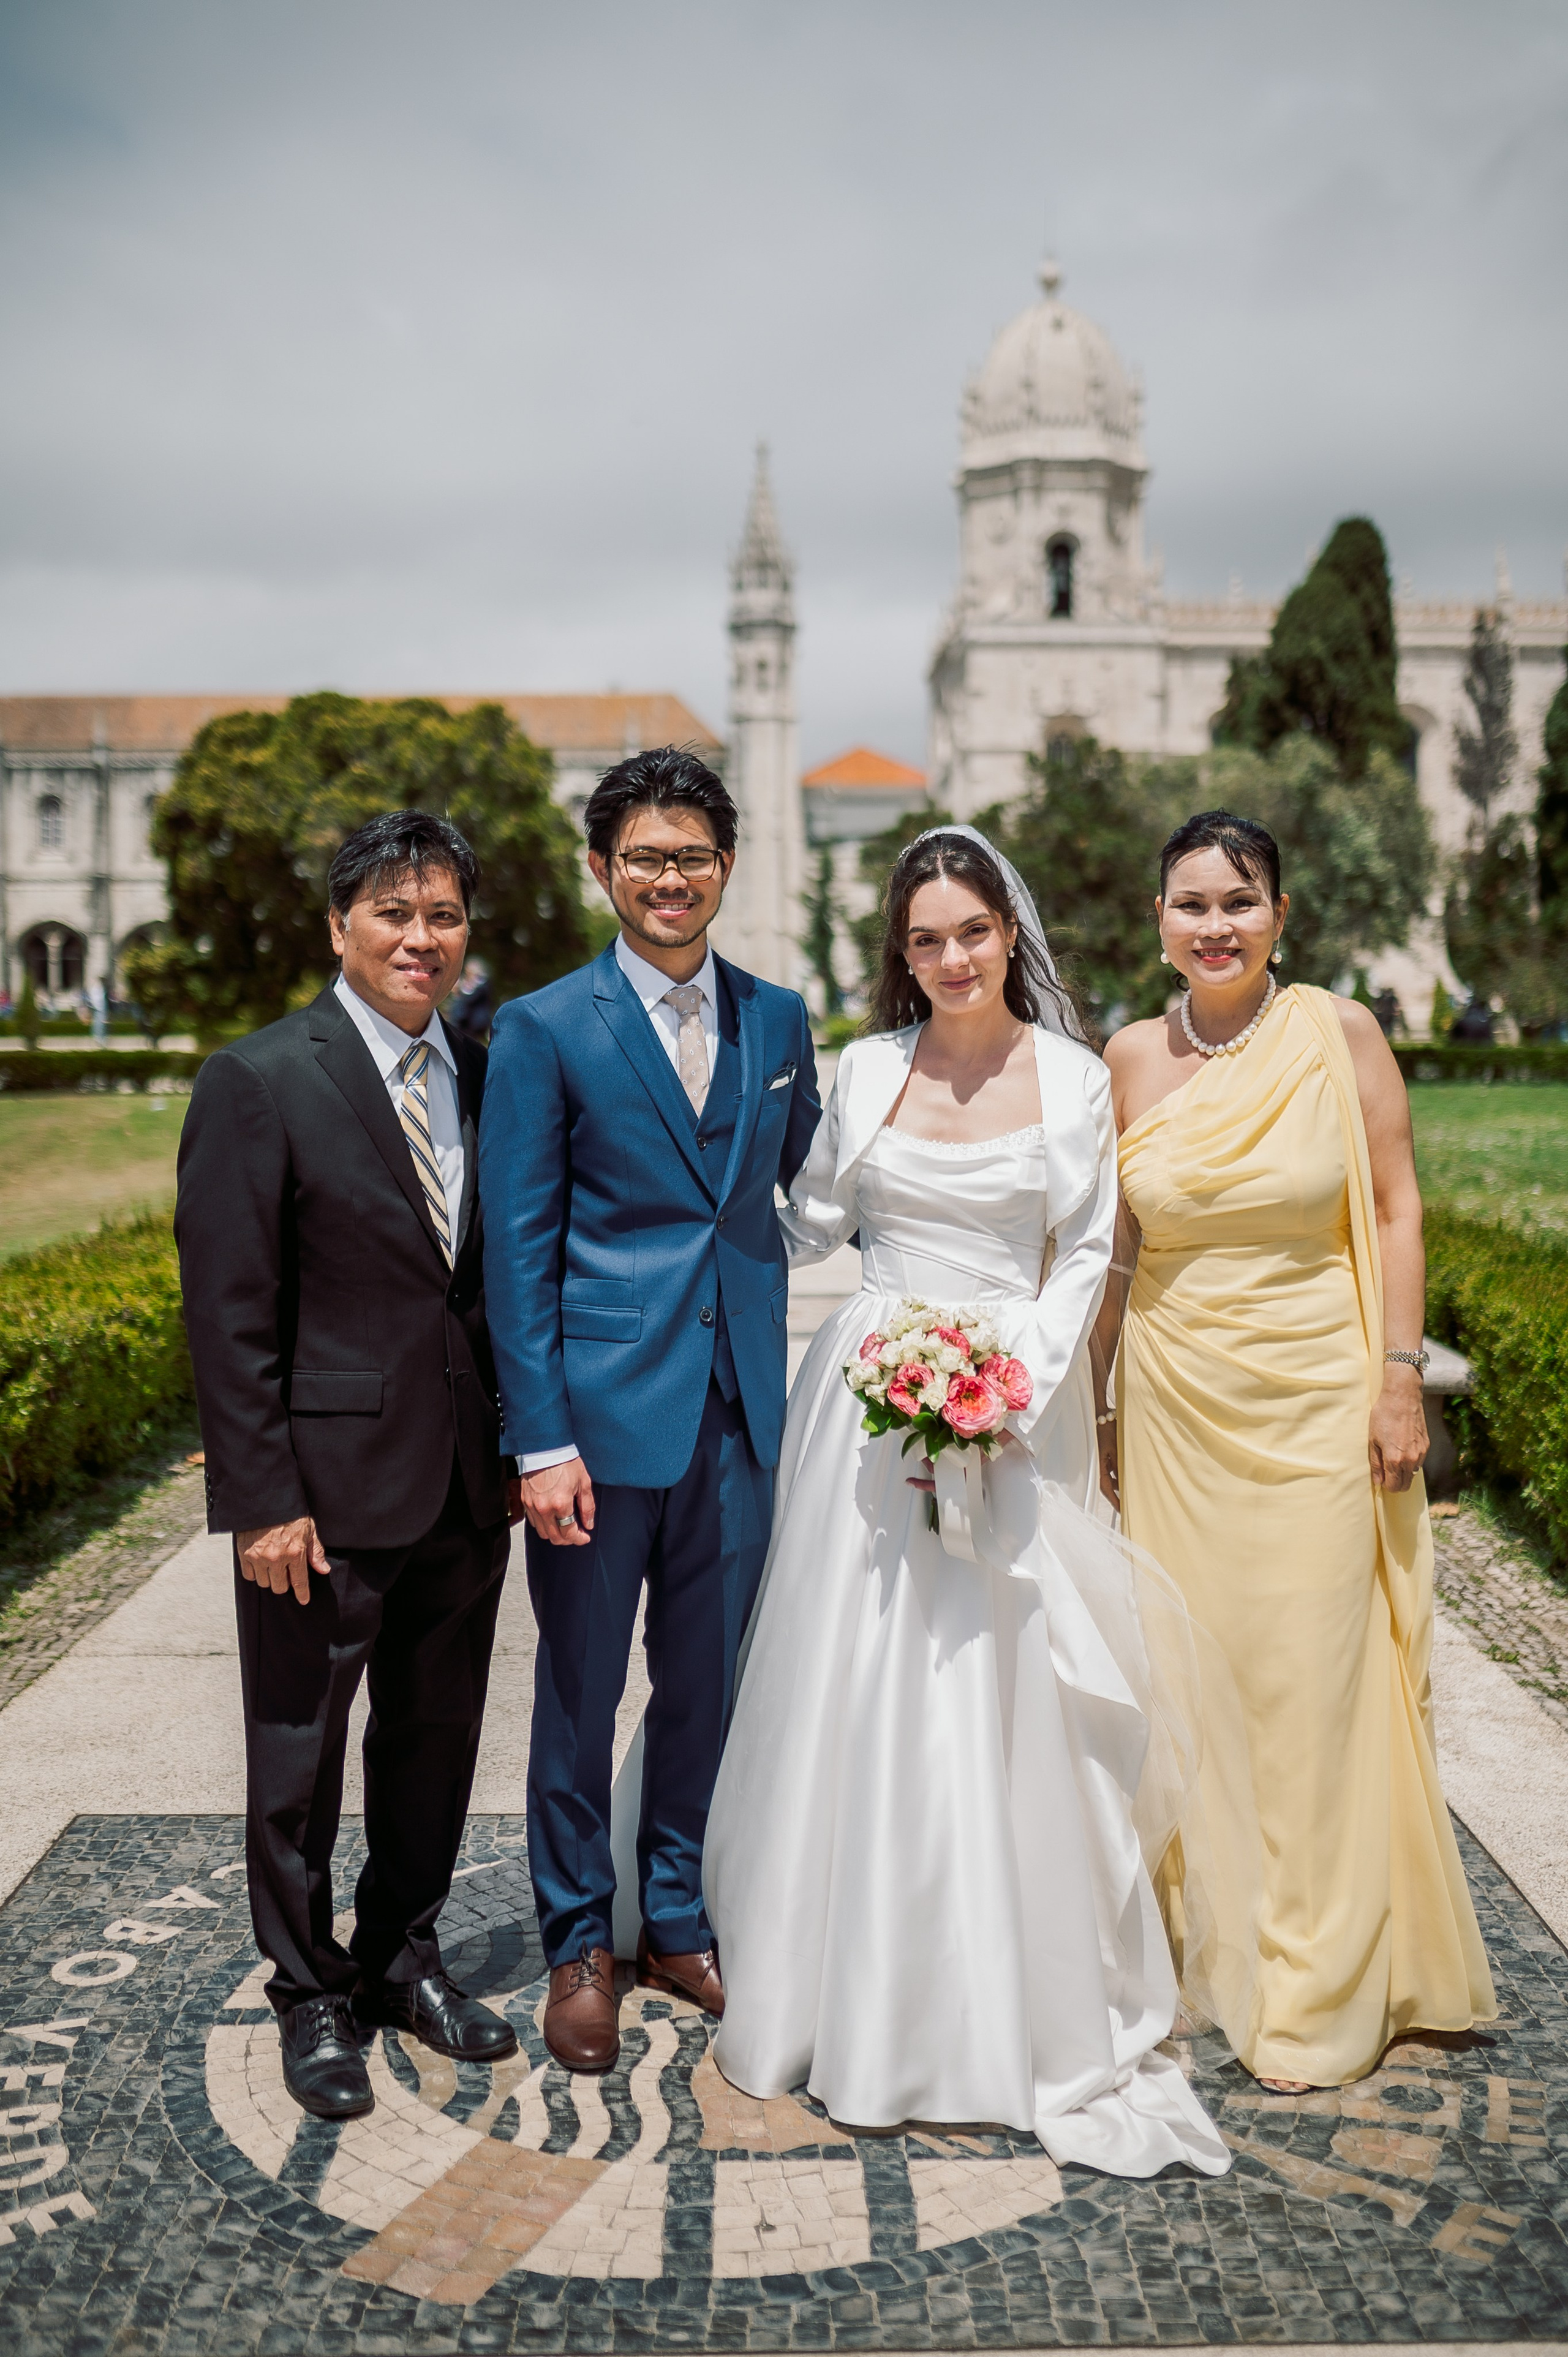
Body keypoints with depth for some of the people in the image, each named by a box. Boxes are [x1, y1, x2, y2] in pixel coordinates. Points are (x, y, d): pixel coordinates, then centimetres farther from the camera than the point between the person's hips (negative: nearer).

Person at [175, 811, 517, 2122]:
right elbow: (229, 1313, -12)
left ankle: (402, 1957, 38)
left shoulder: (487, 1078, 5)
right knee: (299, 1757, 11)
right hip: (329, 1488, -5)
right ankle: (312, 1998, 31)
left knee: (436, 1738, 18)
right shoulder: (259, 1082, -10)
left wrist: (527, 1443, 3)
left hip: (468, 1485, 5)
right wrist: (263, 1500, -14)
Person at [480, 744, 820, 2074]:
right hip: (605, 1411, -3)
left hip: (740, 1413, 4)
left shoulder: (777, 1018, 8)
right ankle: (579, 1947, 28)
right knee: (581, 1689, 9)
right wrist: (542, 1440, -11)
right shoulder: (544, 1031, -4)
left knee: (707, 1682, 15)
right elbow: (519, 1250, -7)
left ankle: (680, 1921, 34)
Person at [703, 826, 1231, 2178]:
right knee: (852, 1689, 5)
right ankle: (852, 1993, 22)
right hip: (866, 1398, 2)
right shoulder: (869, 1068, 6)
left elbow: (1085, 1257, 0)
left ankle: (1020, 2006, 17)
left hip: (1011, 1408, -2)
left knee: (996, 1698, 0)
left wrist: (1009, 1382, -11)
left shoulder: (1073, 1079, 0)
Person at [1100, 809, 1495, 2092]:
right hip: (1178, 1400, 3)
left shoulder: (1341, 1033, -5)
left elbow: (1396, 1211, -3)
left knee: (1314, 1680, 1)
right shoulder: (1133, 1058, 2)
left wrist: (1401, 1378, -8)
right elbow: (1107, 1240, 8)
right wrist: (1099, 1408, 9)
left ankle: (1318, 1992, 16)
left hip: (1318, 1396, -2)